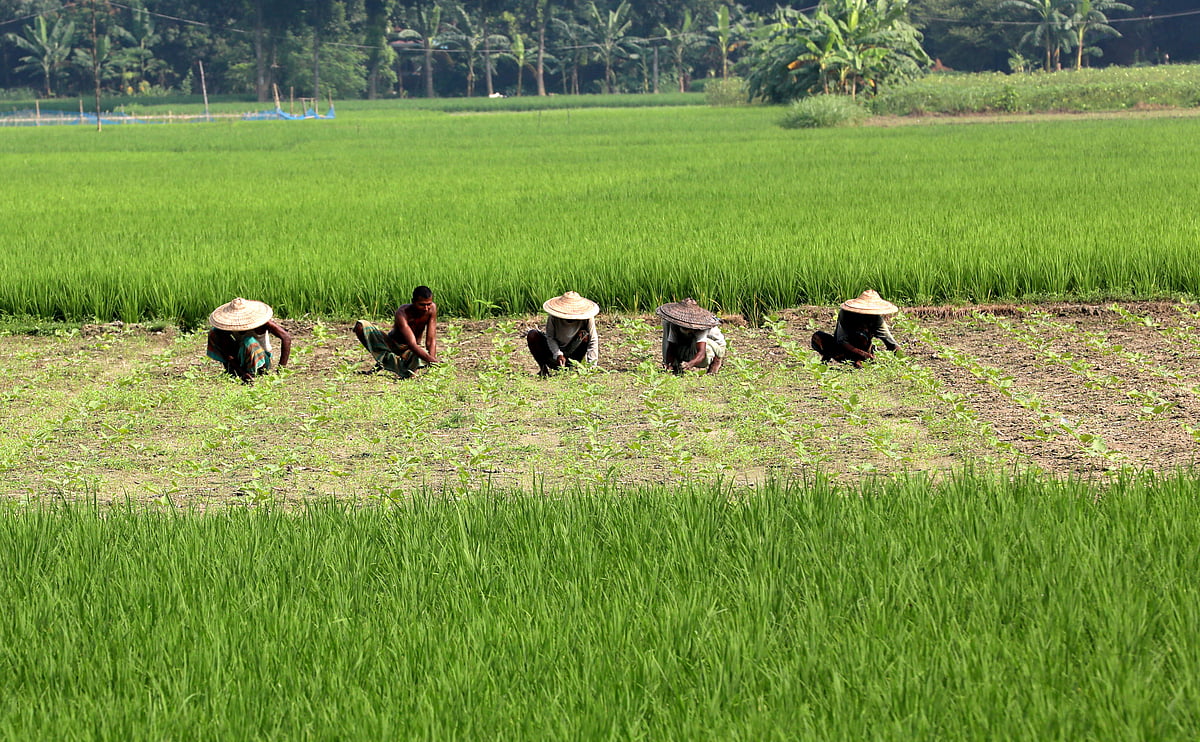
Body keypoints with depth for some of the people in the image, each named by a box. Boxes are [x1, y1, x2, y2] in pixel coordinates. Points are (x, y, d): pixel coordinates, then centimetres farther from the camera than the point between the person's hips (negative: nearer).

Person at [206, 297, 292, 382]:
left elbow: (286, 337, -26)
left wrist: (281, 367, -30)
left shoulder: (261, 321, -26)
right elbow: (226, 353, -20)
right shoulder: (229, 324, -18)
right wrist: (241, 372, -33)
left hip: (262, 360, -4)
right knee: (214, 333, -13)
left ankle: (251, 373, -21)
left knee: (249, 342, -37)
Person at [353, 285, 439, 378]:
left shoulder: (432, 308, -18)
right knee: (360, 326, -25)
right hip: (390, 344, -2)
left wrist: (432, 362, -35)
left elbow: (431, 341, -18)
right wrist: (432, 360, -53)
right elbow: (412, 344, -41)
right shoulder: (402, 313, -29)